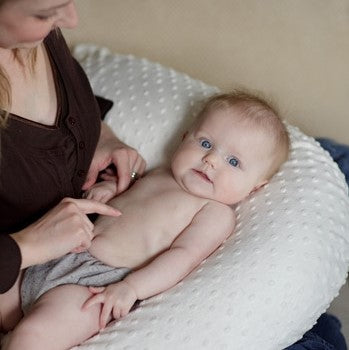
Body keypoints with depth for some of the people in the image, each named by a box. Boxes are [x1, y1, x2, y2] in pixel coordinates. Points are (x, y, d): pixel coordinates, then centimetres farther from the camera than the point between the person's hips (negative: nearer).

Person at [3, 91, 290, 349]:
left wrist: (131, 287, -27)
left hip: (98, 281, -8)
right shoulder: (157, 176, 19)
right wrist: (109, 187, 10)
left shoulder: (217, 214, -3)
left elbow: (184, 256, -15)